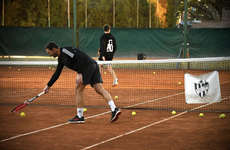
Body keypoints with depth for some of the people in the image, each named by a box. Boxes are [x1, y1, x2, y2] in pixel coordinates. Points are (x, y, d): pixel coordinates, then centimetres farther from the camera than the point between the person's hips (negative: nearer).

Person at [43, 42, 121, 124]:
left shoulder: (65, 50, -9)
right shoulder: (61, 58, 23)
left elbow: (80, 57, -18)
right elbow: (57, 73, 32)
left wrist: (79, 73, -20)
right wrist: (48, 85, 35)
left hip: (87, 66, -10)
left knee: (78, 90, -1)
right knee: (100, 90, 1)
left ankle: (80, 117, 4)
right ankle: (114, 109, -11)